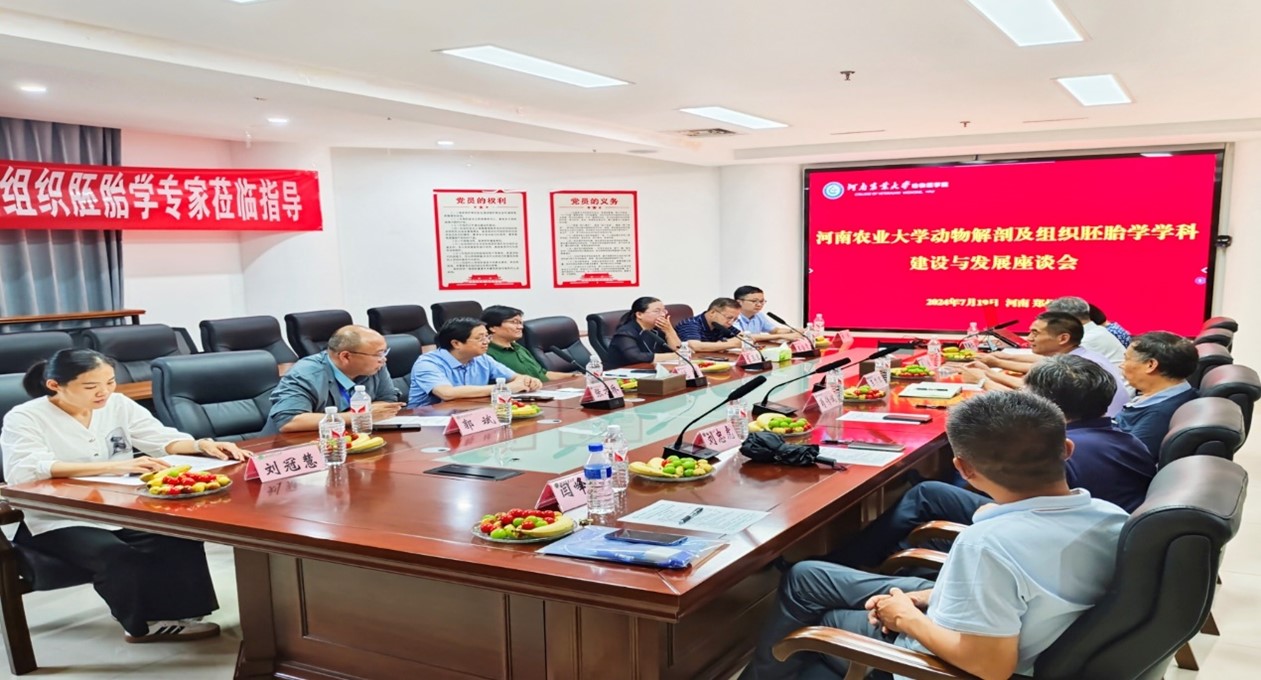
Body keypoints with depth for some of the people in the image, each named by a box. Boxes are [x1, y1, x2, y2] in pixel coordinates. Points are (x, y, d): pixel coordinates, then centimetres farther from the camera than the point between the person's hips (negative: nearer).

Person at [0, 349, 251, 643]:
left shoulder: (118, 404, 6)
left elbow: (162, 439, 9)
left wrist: (201, 445, -17)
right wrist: (115, 466, -39)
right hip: (59, 522, -4)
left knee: (182, 539, -22)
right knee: (115, 555, -32)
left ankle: (179, 613, -10)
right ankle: (147, 624, -11)